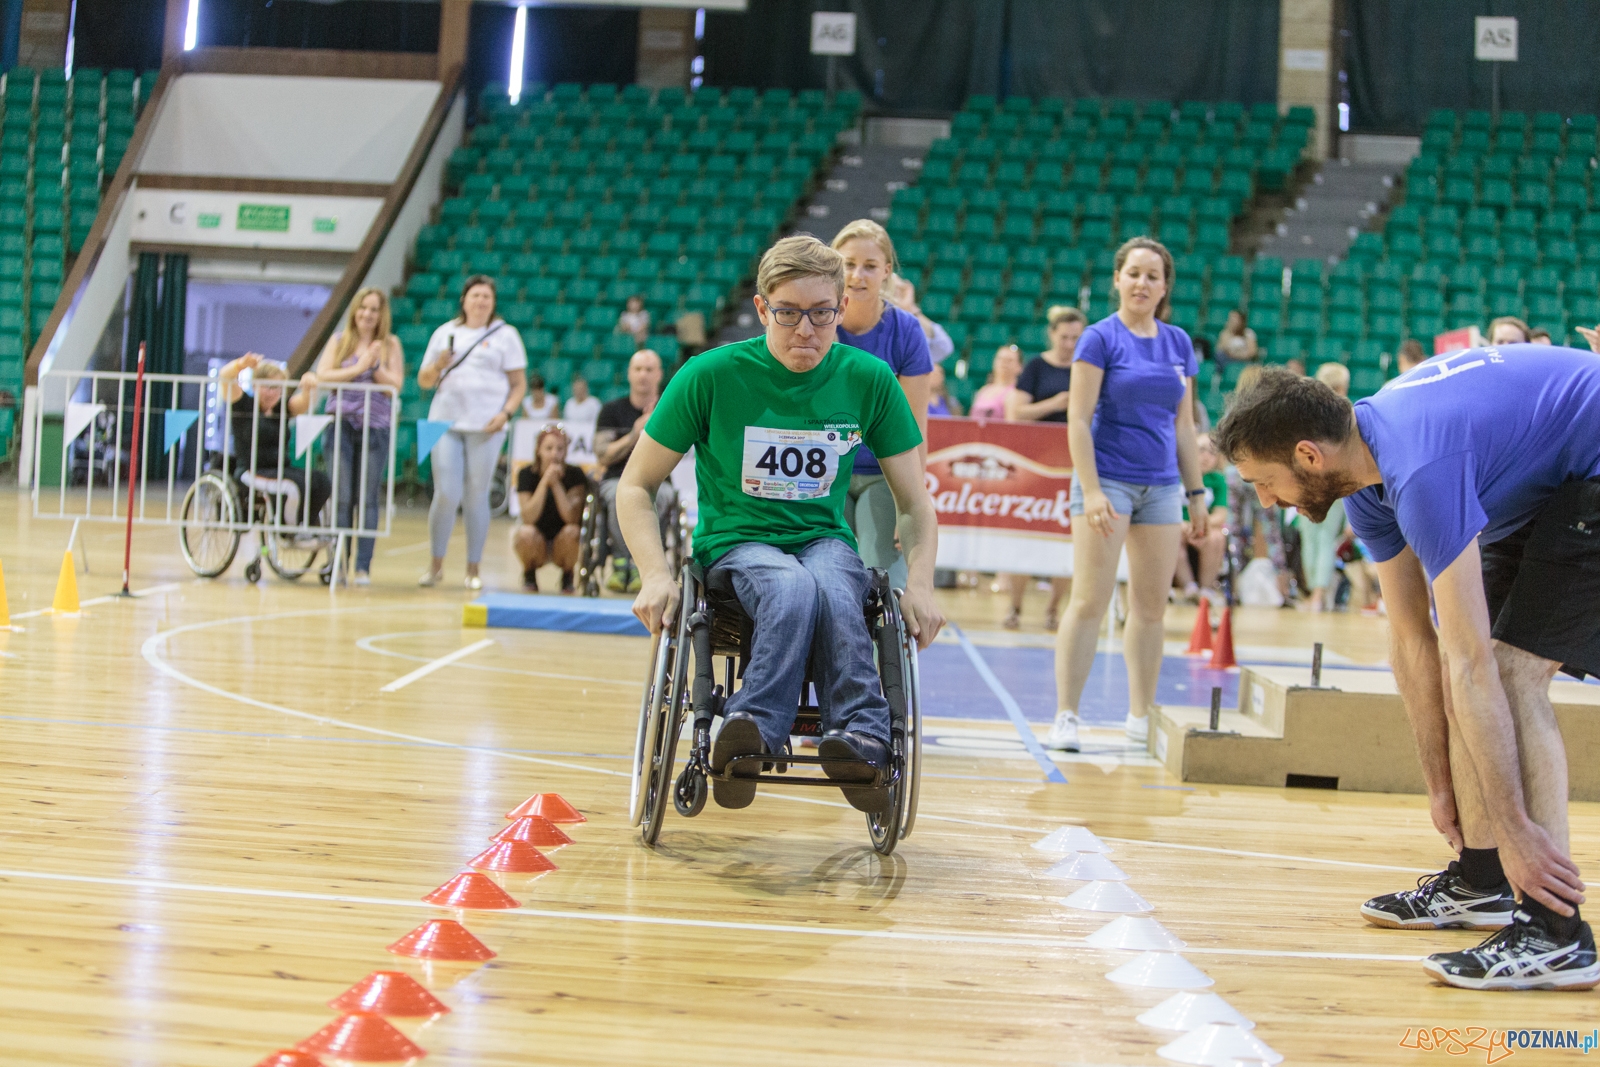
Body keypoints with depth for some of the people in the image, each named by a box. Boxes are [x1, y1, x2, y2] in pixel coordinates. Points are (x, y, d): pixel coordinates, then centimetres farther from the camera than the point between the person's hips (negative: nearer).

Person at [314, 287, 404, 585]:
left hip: (375, 426, 0)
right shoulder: (339, 341, 11)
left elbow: (396, 384, 1)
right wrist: (358, 368, -8)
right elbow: (322, 375, -1)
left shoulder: (390, 344, 9)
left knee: (369, 498, -2)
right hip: (342, 423, 0)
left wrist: (375, 367, -13)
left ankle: (363, 566, 1)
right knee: (342, 497, -2)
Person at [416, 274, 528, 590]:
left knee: (477, 497, 1)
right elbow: (424, 381, 15)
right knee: (446, 494, -5)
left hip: (486, 427, -1)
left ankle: (473, 569, 11)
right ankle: (436, 564, 10)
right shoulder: (445, 332, 13)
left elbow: (519, 384, 5)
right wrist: (438, 365, -6)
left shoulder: (505, 335, 7)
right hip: (446, 422, 1)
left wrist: (506, 413, -11)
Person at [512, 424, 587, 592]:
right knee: (526, 533, -33)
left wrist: (556, 484, -27)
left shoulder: (575, 475, -12)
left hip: (562, 546, 0)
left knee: (571, 532, -33)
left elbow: (572, 518, -23)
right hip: (537, 544, 0)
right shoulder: (527, 474, -10)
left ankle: (567, 577, -2)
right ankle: (529, 575, 0)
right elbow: (529, 518, -23)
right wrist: (545, 481, -29)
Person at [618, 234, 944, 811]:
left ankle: (859, 742, -39)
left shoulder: (869, 380, -2)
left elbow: (915, 504, 7)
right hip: (735, 542, -2)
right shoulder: (712, 375, -8)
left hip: (826, 540, 2)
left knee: (834, 592, -36)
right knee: (793, 588, -38)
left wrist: (919, 582, -12)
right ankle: (752, 734, -41)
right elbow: (635, 487, -1)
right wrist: (656, 575, -18)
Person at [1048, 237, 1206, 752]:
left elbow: (1184, 425, 15)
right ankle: (1065, 716, -2)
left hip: (1162, 487, 5)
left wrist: (1197, 494, 12)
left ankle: (1141, 716, 17)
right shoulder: (1100, 338, -4)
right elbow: (1078, 419, -9)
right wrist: (1091, 491, -17)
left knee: (1152, 606, 8)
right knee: (1090, 600, -8)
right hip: (1107, 479, -5)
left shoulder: (1179, 343, 10)